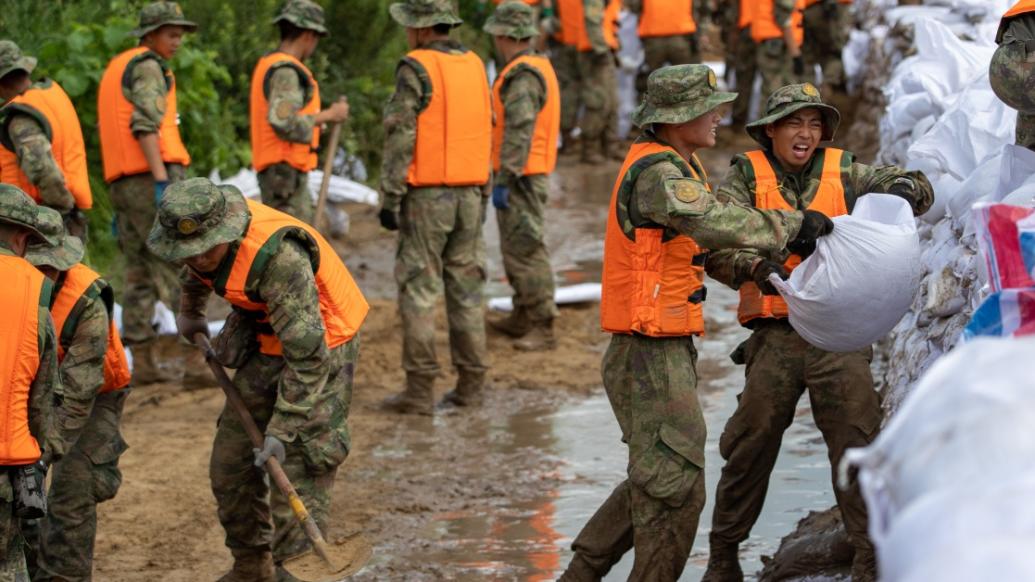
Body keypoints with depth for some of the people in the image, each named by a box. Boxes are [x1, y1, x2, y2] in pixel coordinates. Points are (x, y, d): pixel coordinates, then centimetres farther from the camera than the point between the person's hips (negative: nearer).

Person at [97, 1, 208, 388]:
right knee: (178, 271, -11)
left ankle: (142, 363, 10)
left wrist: (119, 202, 24)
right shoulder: (148, 67, -5)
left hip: (122, 182, 9)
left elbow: (106, 134, 24)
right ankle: (194, 364, -17)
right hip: (155, 175, -9)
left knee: (140, 274, 12)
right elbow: (145, 124, -19)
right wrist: (163, 182, -24)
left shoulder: (114, 70, 25)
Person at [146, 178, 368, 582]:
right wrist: (190, 311, 34)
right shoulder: (199, 231, -12)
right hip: (265, 347, 8)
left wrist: (282, 431, -30)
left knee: (301, 465, -14)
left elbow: (309, 356, -33)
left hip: (320, 347, -8)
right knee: (230, 465, 10)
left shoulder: (279, 257, -36)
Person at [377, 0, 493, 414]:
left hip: (426, 196, -6)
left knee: (418, 290, -2)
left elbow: (400, 139, -16)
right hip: (468, 195, 6)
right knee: (466, 287, 11)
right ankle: (470, 383, 12)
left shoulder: (416, 70, -13)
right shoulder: (475, 66, 9)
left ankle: (420, 390, -2)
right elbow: (486, 134, 13)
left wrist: (389, 200, -11)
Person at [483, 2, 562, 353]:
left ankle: (543, 329, -7)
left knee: (525, 250, -9)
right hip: (532, 175, 11)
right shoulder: (540, 67, 14)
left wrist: (504, 180, -24)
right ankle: (522, 318, 27)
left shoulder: (522, 76, -18)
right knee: (515, 248, 18)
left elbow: (519, 132, -24)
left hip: (521, 178, -11)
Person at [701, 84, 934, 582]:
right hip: (776, 335, -1)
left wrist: (905, 190, -19)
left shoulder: (842, 173, 7)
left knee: (857, 445, -5)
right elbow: (716, 247, -12)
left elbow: (921, 191, 6)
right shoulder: (746, 177, 2)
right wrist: (757, 267, -33)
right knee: (751, 448, 5)